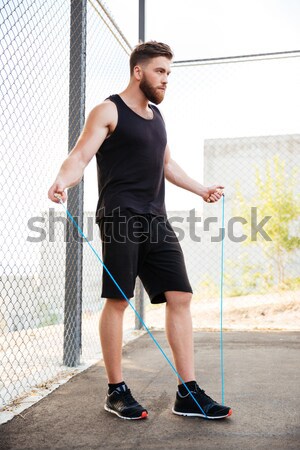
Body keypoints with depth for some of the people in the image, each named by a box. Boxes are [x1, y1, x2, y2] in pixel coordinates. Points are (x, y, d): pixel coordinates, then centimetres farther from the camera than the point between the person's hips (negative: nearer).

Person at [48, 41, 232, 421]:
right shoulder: (108, 111, 0)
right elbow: (80, 155, -10)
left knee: (180, 297, 0)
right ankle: (116, 391, 10)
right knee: (117, 300, -5)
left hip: (156, 219, 7)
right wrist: (63, 179, -31)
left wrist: (201, 190, 35)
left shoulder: (157, 115, 22)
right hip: (120, 218, -7)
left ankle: (188, 394, 6)